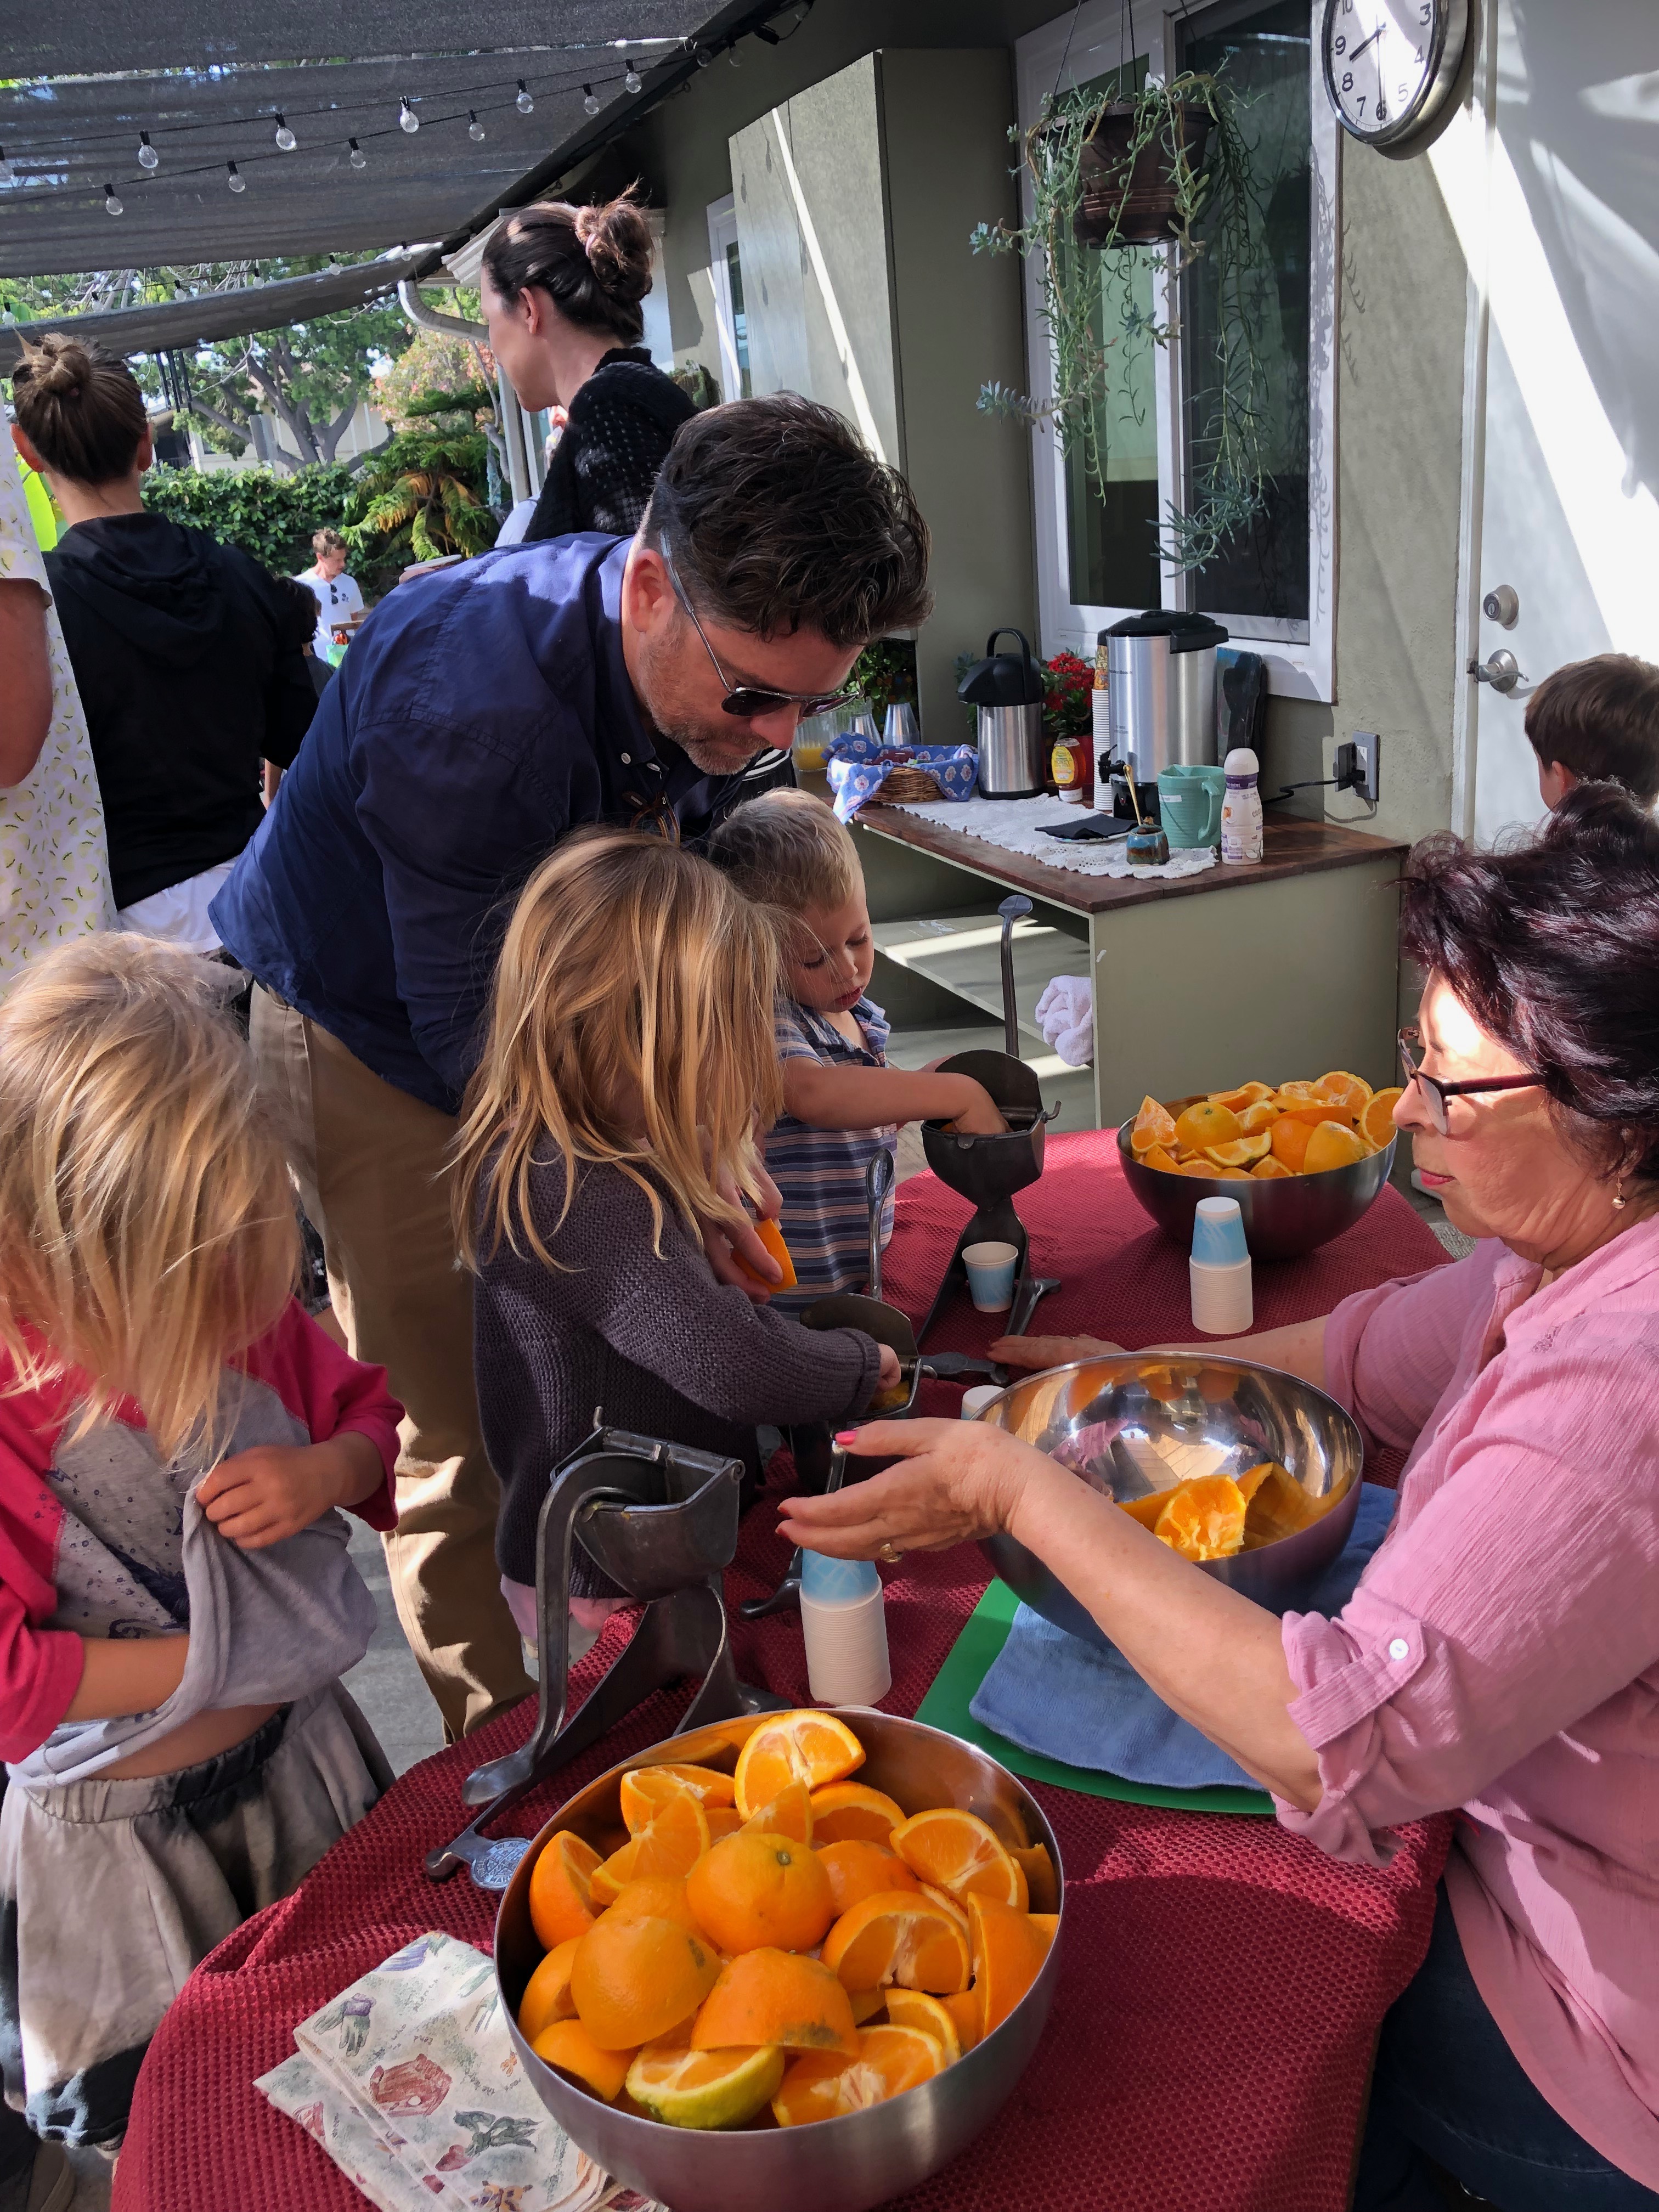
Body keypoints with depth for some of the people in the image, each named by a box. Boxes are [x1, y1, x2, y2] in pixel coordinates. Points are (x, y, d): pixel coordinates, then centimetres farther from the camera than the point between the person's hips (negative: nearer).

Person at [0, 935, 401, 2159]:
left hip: (300, 1765, 4)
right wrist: (222, 1658, -22)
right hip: (114, 1840, -4)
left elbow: (367, 1416, 2)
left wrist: (321, 1472, -20)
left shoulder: (239, 1301, -13)